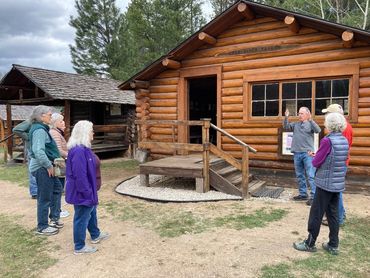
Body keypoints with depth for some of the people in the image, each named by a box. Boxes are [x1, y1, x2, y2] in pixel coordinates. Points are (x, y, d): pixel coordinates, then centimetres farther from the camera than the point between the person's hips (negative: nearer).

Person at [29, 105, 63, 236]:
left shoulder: (41, 128, 12)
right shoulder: (40, 130, -20)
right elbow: (39, 151, -31)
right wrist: (48, 165, -21)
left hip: (45, 167, 11)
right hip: (42, 168, -11)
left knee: (57, 188, 22)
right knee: (45, 198, 2)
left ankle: (54, 218, 33)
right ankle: (42, 227, 17)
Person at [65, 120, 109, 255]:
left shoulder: (83, 148, 7)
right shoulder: (78, 151, -27)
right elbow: (79, 175, -29)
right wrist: (87, 192, -22)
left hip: (87, 189, 11)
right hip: (81, 192, -11)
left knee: (91, 212, 25)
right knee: (82, 217, 4)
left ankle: (95, 235, 45)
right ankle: (79, 247, 21)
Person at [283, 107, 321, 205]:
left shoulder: (310, 124, -1)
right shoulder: (295, 124, 13)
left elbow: (318, 130, -18)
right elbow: (286, 127, 6)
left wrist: (310, 120, -28)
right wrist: (286, 117, -8)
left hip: (307, 153, -6)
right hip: (297, 153, 6)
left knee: (311, 176, -6)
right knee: (299, 176, 13)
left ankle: (314, 196, -1)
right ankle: (303, 194, 25)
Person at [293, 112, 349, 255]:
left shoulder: (327, 141, -18)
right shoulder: (344, 141, 5)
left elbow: (316, 162, -15)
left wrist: (315, 158, 6)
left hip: (325, 183, -7)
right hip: (338, 183, 7)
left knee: (316, 214, 4)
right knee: (333, 214, 15)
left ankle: (310, 243, 16)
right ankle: (333, 245, 22)